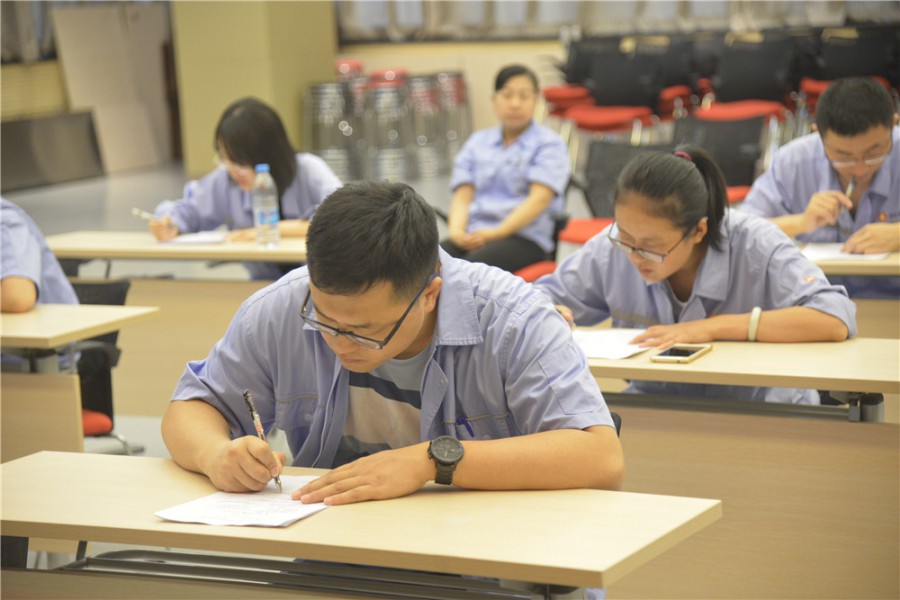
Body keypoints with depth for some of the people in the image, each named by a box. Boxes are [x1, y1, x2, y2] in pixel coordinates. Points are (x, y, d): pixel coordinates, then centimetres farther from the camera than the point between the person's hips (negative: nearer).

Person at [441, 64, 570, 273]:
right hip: (473, 234, 4)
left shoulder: (549, 144, 8)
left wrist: (497, 233, -18)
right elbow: (463, 196, 13)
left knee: (471, 267, -37)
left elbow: (540, 198, -6)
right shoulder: (478, 142, 22)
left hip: (524, 236, -4)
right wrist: (456, 230, -9)